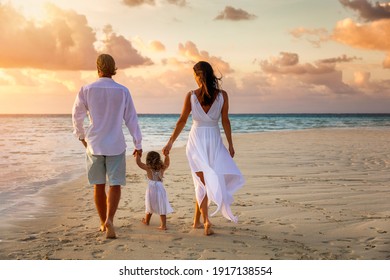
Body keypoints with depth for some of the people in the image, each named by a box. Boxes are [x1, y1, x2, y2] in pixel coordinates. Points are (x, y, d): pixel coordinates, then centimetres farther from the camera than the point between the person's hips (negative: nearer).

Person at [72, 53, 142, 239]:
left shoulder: (86, 90, -4)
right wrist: (138, 144, 8)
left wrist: (81, 136, 22)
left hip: (94, 144, 1)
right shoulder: (122, 91, -4)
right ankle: (109, 219, -18)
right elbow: (131, 119, 0)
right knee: (115, 185, 2)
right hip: (116, 145, -1)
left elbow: (77, 116, 4)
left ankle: (103, 223, 23)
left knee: (99, 185, 13)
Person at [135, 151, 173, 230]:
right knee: (162, 209, 2)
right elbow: (167, 163, 20)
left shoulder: (148, 168, -8)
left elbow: (138, 162, -7)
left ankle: (147, 221, 41)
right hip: (160, 190, 1)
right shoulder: (162, 169, 1)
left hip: (151, 190, -1)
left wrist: (137, 154, 2)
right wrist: (166, 155, 23)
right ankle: (163, 225, -5)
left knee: (149, 207, 20)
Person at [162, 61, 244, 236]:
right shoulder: (222, 95, -4)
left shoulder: (191, 96, -6)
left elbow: (182, 121, -3)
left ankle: (205, 220, -9)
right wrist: (230, 144, 7)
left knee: (201, 182, 5)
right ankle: (197, 220, 20)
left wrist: (170, 142, 5)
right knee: (206, 182, 13)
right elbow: (225, 121, -2)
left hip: (196, 139, -1)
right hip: (214, 141, 1)